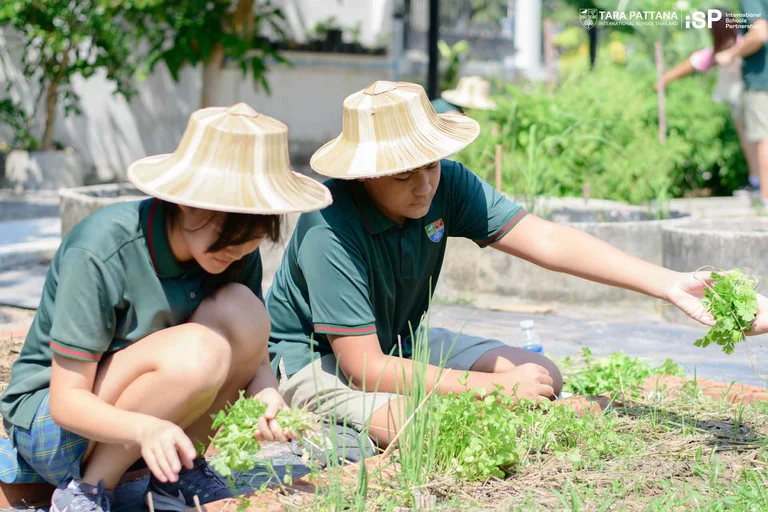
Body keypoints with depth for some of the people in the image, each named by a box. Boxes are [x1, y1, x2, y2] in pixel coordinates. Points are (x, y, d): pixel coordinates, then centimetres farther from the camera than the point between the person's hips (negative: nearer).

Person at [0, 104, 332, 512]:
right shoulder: (100, 252, -28)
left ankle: (177, 473, -6)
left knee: (242, 310, -21)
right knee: (198, 351, -33)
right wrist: (146, 427, -45)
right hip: (48, 420, -6)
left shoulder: (236, 253, -10)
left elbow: (254, 357, -2)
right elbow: (67, 400, -25)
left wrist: (265, 392, -27)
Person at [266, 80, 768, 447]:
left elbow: (548, 242, -20)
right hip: (313, 356, -7)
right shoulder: (329, 230, -33)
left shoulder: (446, 185, -16)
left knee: (543, 377, -3)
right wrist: (495, 386, -31)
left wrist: (669, 283, -30)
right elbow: (366, 367, -32)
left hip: (398, 341, 7)